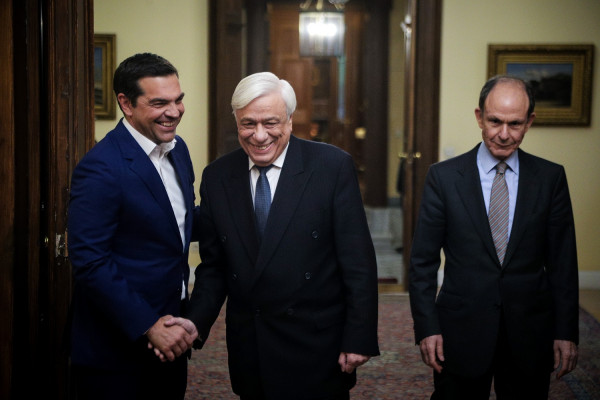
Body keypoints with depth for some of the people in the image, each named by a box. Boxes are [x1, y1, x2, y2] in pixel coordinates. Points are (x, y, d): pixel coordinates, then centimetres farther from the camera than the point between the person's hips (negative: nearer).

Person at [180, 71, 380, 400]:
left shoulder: (333, 166, -9)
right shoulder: (216, 176, 2)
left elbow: (358, 263, -8)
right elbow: (213, 267, 6)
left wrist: (359, 339, -11)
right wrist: (195, 325, -8)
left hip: (318, 351, -3)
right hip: (248, 354, 3)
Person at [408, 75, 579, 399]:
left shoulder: (551, 178, 2)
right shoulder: (444, 176, -3)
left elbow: (562, 261, 4)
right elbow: (423, 260, -1)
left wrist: (566, 331, 1)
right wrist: (426, 327, -7)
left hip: (530, 334, 1)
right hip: (461, 331, -1)